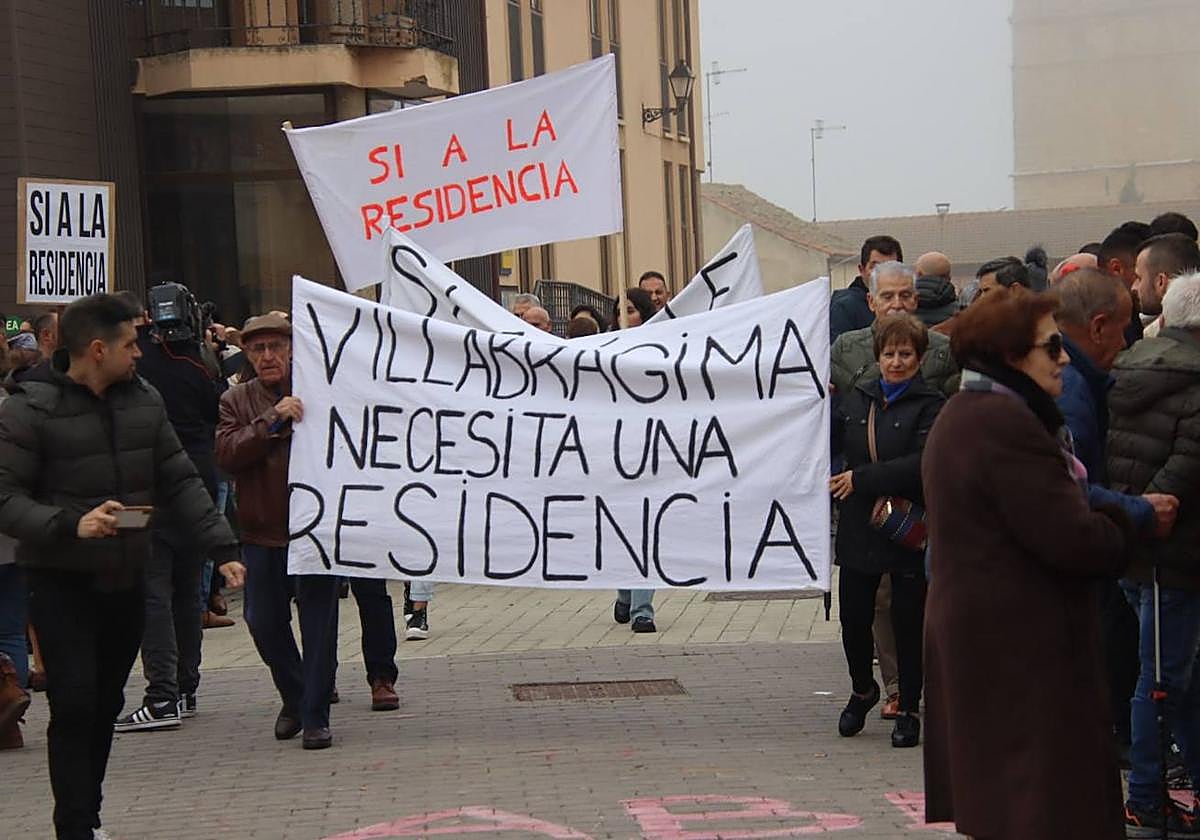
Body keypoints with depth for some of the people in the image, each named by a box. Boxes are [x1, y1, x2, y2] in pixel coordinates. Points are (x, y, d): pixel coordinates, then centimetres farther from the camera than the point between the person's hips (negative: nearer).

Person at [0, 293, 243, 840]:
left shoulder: (143, 401, 6)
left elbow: (180, 483, 9)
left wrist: (222, 547, 0)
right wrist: (70, 524, -31)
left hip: (124, 579, 6)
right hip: (61, 583, -6)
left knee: (106, 706, 13)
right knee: (74, 706, -11)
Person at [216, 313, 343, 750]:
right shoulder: (237, 400, 6)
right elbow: (226, 454, -10)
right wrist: (272, 419, -19)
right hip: (262, 532, 3)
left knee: (318, 623, -1)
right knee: (264, 621, 9)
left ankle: (315, 717, 8)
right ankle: (294, 698, 32)